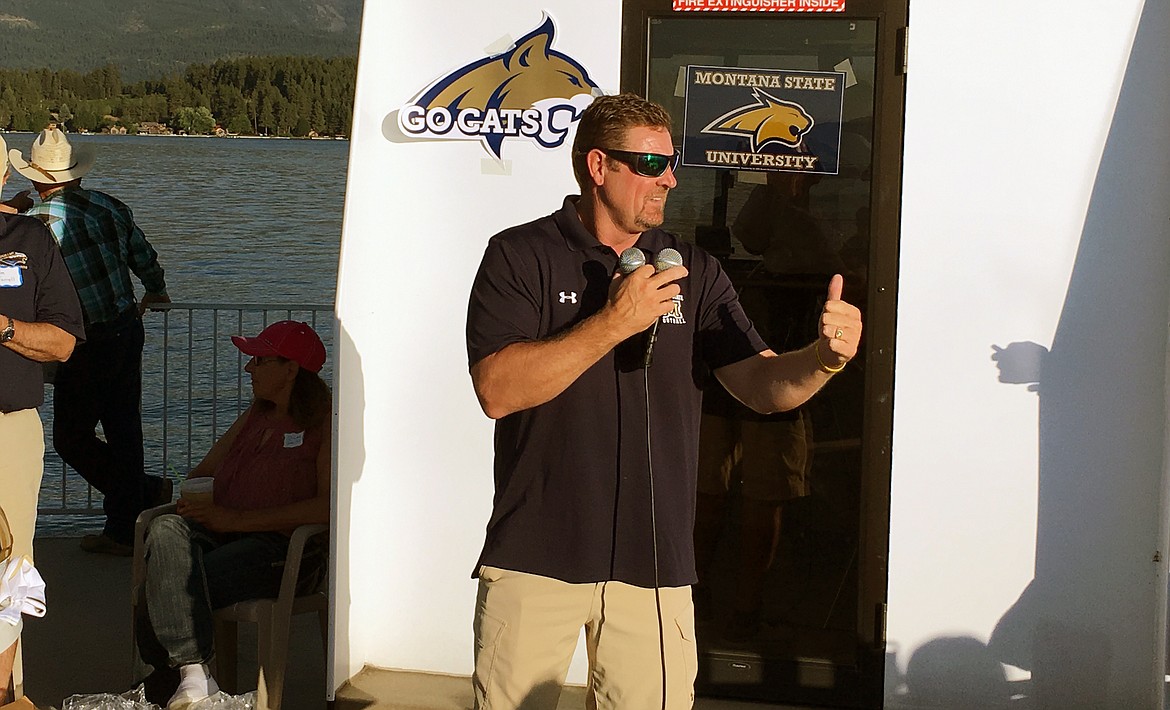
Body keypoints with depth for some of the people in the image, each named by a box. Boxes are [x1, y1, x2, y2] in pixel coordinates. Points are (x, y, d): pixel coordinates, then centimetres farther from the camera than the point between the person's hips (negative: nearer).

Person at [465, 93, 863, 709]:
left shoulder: (694, 272, 10)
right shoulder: (519, 256, -2)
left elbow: (762, 385, 3)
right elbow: (497, 391, -14)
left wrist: (824, 357, -18)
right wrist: (613, 323, -19)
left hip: (654, 564, 3)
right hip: (535, 560, -3)